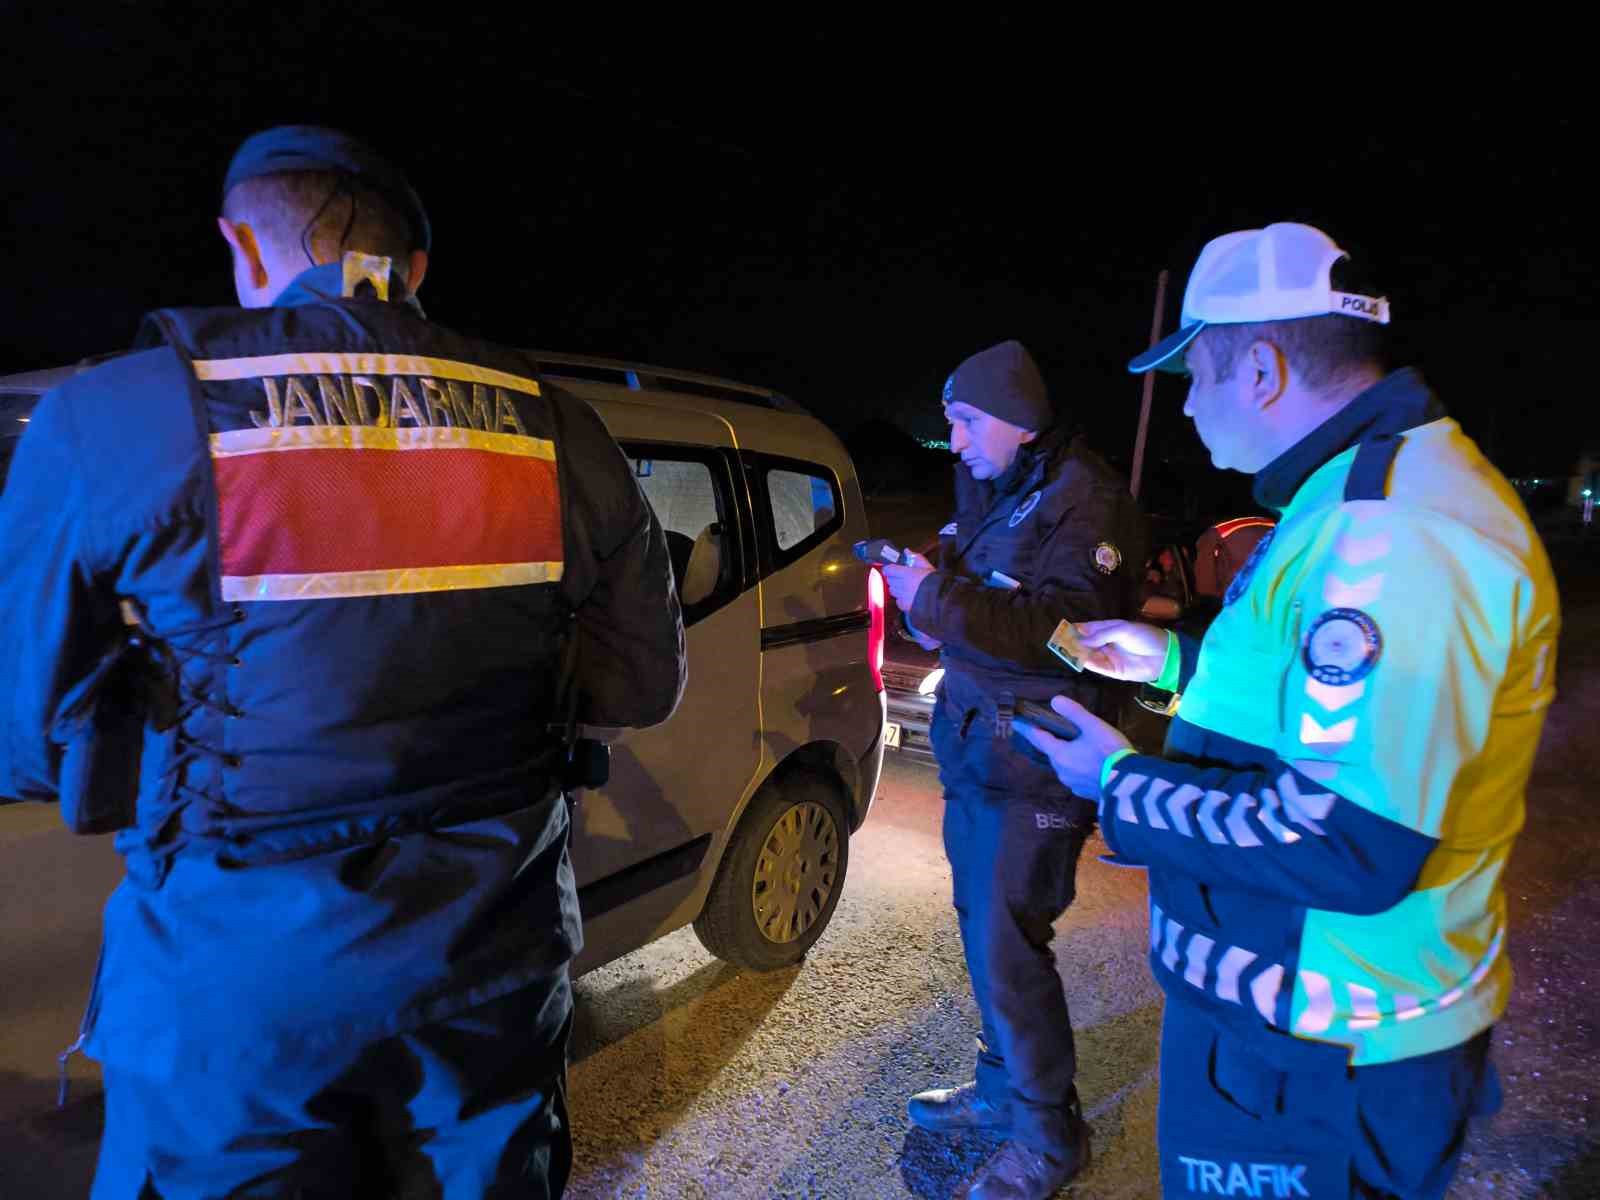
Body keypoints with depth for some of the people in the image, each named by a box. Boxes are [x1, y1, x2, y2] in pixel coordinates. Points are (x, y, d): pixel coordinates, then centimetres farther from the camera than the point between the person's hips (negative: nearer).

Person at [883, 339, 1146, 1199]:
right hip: (973, 746, 8)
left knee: (1007, 949, -3)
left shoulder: (1084, 499, -13)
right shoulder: (986, 490, 12)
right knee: (983, 929, 17)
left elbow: (1066, 628, -25)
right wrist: (923, 595, -1)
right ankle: (1005, 1088, 37)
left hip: (1034, 766, -8)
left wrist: (937, 598, -26)